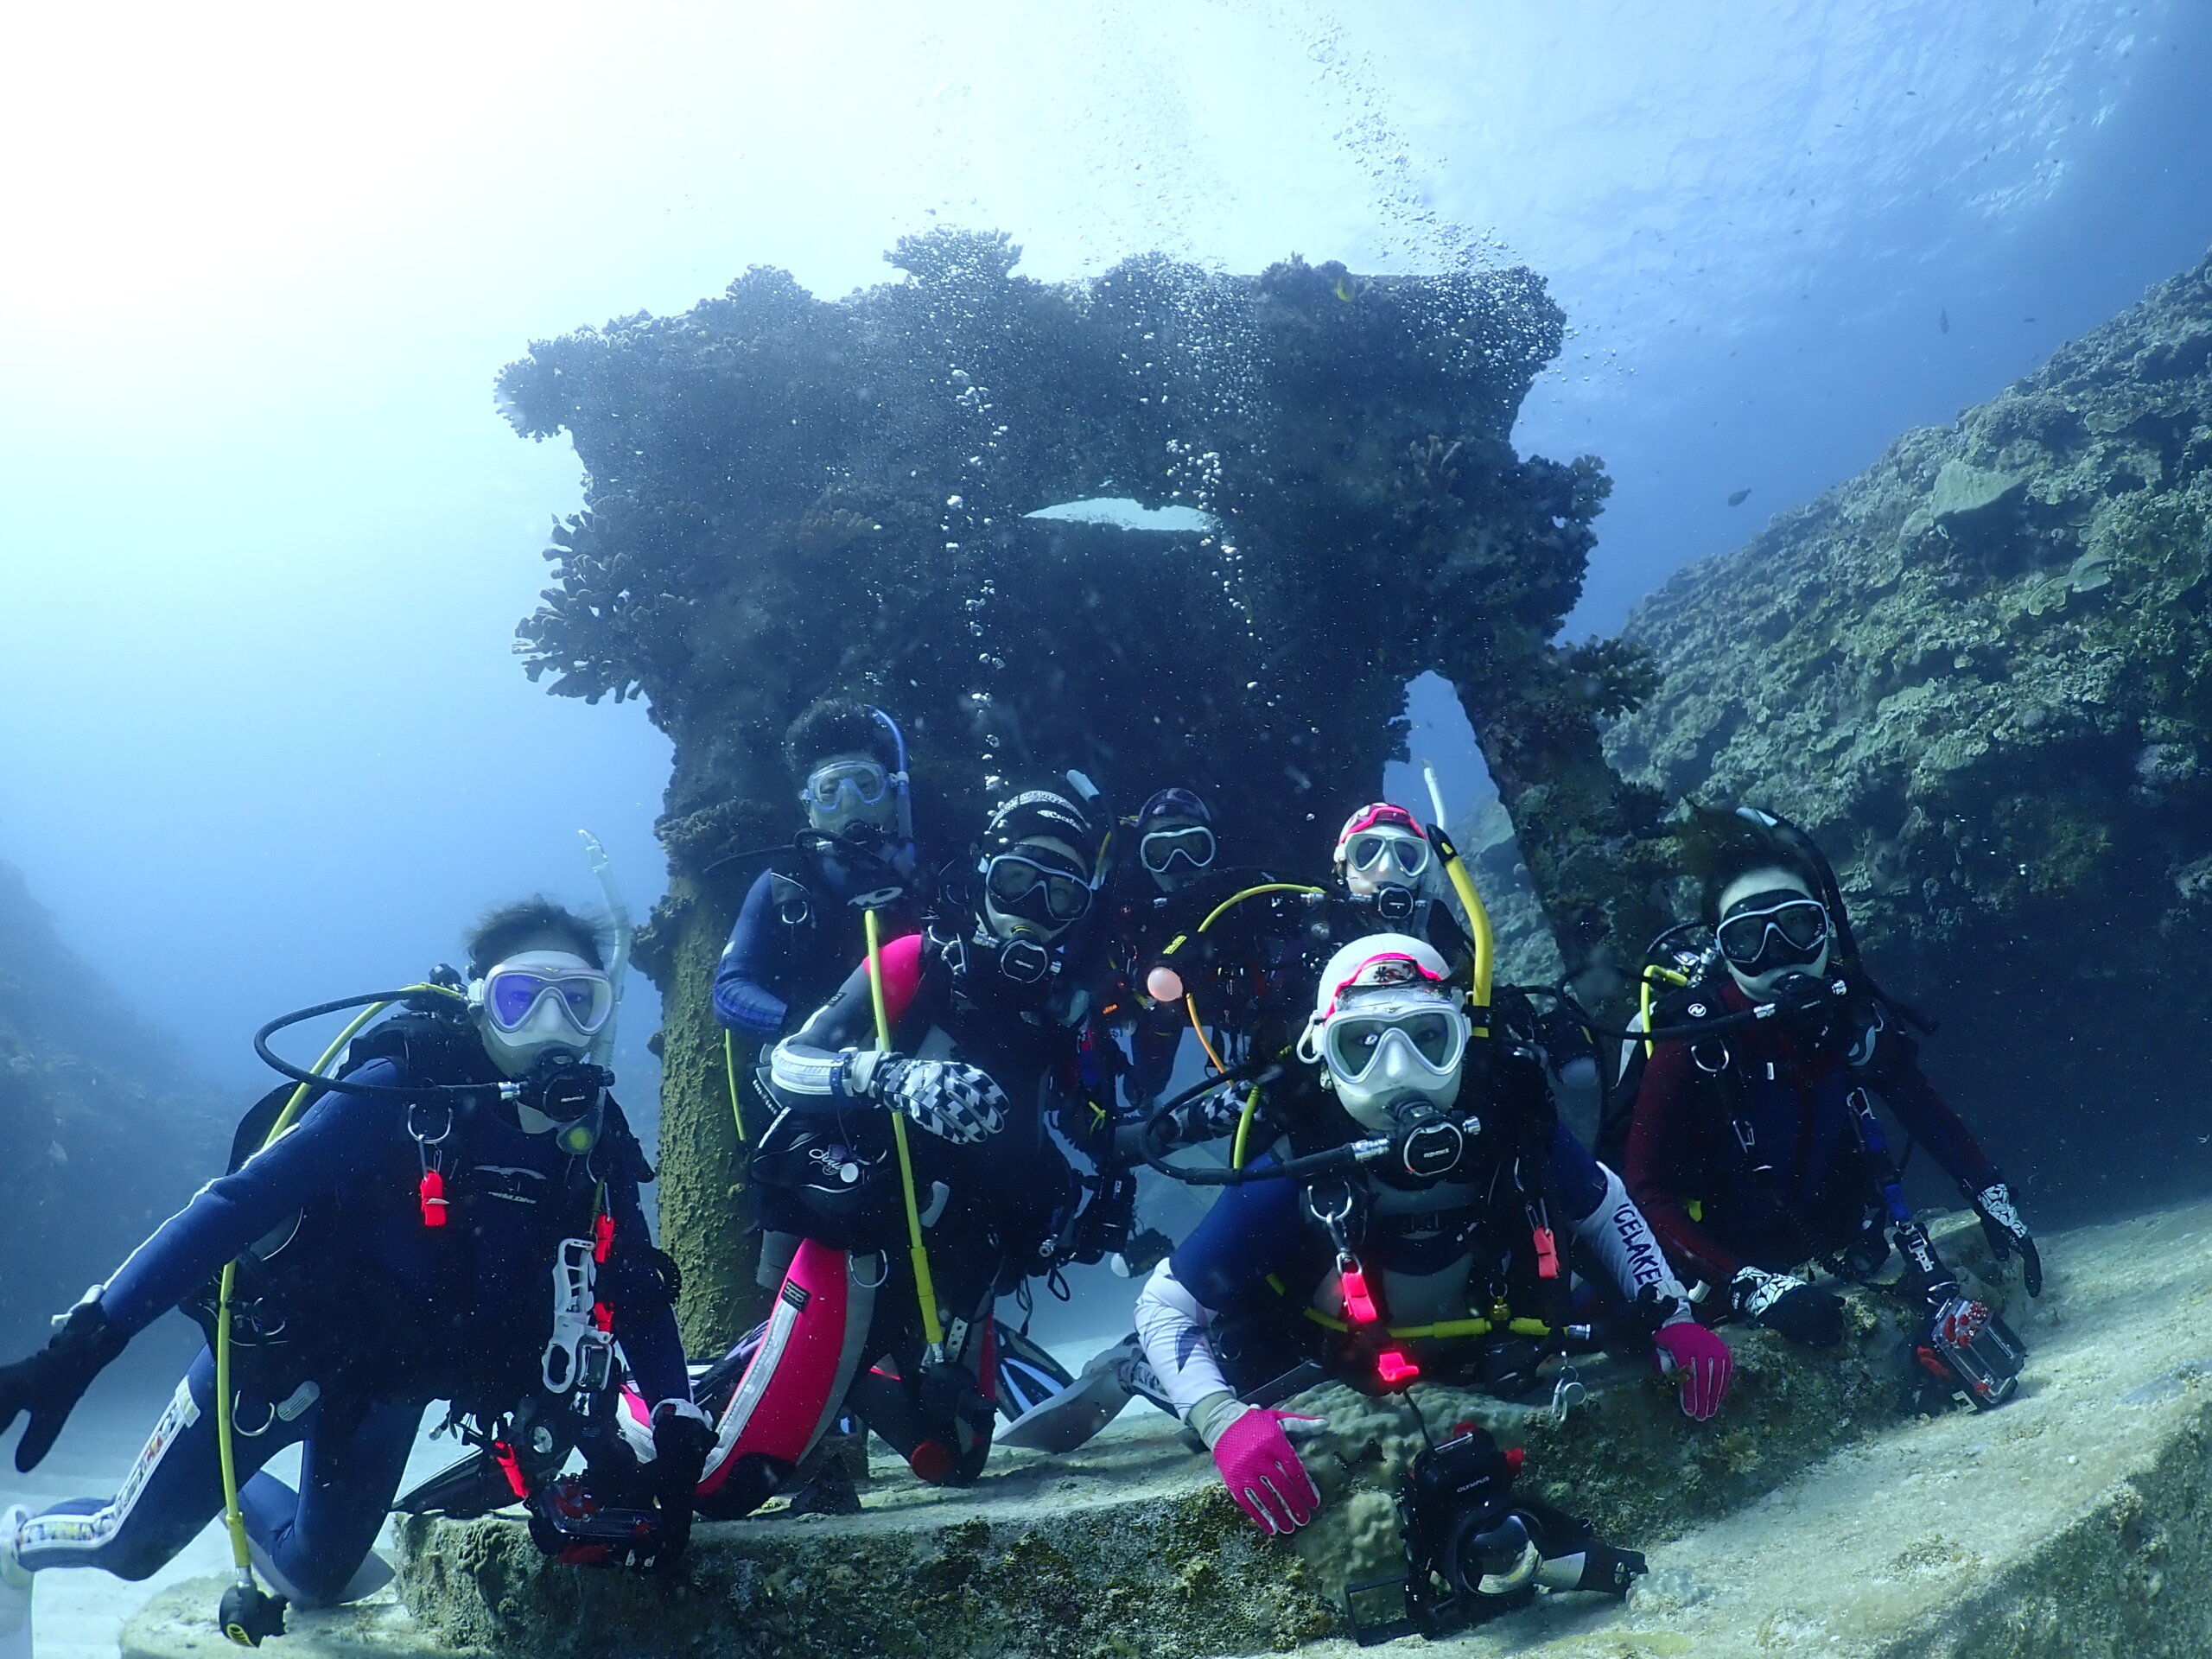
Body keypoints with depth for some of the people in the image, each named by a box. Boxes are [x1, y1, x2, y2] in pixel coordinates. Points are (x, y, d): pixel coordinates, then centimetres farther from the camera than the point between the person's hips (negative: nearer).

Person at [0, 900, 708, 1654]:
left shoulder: (595, 1136, -13)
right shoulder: (405, 1087, -27)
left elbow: (637, 1291, -8)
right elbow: (237, 1203, -29)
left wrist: (677, 1429, -17)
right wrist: (83, 1343, -34)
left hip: (392, 1386, 5)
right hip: (280, 1350, -5)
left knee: (316, 1579, 23)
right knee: (132, 1545, 12)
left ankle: (239, 1498, 55)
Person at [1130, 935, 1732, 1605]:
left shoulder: (1516, 1134, -19)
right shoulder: (1297, 1179, -26)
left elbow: (1605, 1211, 5)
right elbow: (1163, 1304, -17)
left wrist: (1672, 1318, -7)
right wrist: (1226, 1421, -32)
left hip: (1488, 1374, 3)